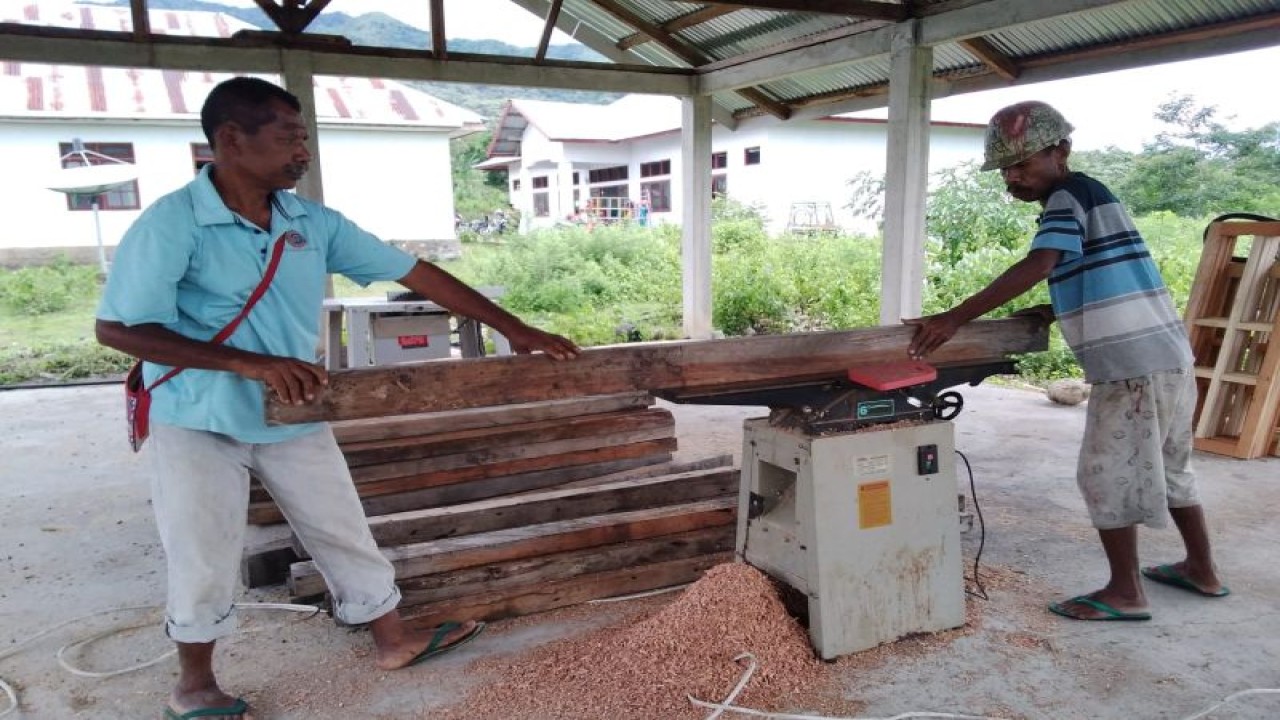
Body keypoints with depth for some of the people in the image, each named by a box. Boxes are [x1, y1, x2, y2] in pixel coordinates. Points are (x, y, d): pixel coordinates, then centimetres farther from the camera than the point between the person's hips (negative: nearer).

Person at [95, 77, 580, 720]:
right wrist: (246, 362, -29)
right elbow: (117, 328, -19)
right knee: (203, 562, 8)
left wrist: (510, 327, -7)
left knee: (346, 537, 11)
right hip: (199, 424, -4)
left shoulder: (314, 223, -4)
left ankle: (392, 638, 30)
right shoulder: (172, 222, -18)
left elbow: (414, 273, -4)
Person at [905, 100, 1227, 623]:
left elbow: (1037, 266, -28)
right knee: (1167, 468, 22)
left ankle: (1125, 593, 12)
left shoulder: (1067, 197, -11)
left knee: (1106, 474, 1)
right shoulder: (1088, 194, 18)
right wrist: (1052, 312, 12)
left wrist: (955, 317, -34)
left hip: (1132, 365, -10)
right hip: (1167, 355, 10)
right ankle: (1202, 570, 35)